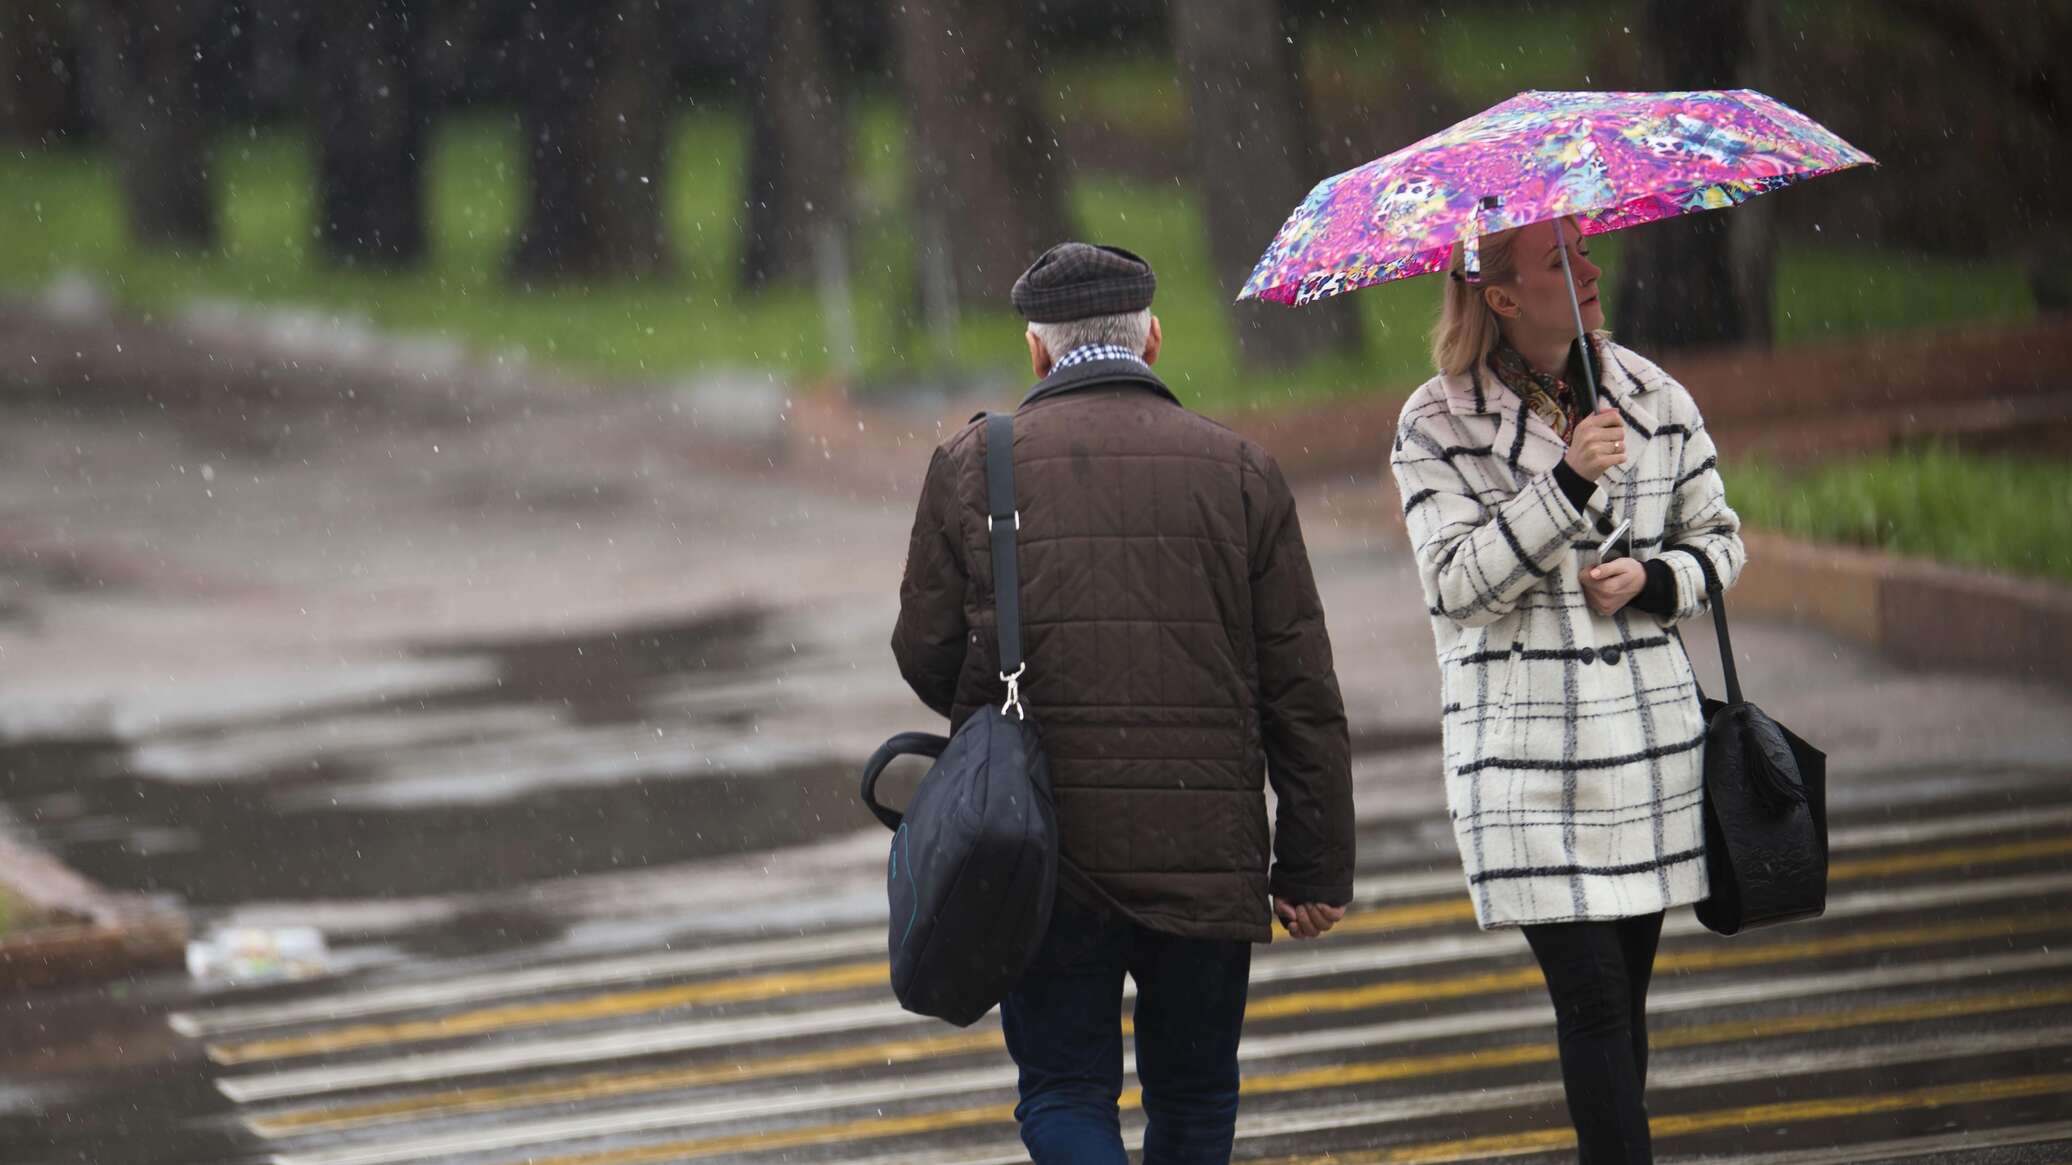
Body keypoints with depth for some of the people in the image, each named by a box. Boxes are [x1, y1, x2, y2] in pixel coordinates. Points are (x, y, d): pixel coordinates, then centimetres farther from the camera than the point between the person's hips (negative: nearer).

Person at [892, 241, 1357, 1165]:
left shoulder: (971, 465, 1)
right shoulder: (1238, 471, 2)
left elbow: (924, 655, 3)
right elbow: (1301, 693, 2)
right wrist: (1316, 868, 7)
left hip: (1037, 847, -1)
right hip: (1204, 851, 1)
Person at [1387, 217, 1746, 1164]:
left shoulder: (1654, 399, 7)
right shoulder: (1438, 426, -4)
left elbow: (1718, 537, 16)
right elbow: (1456, 581, -13)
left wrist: (1654, 582, -6)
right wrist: (1566, 483, -22)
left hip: (1651, 733, 4)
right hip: (1523, 755, -4)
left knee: (1625, 992, 8)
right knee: (1591, 997, -11)